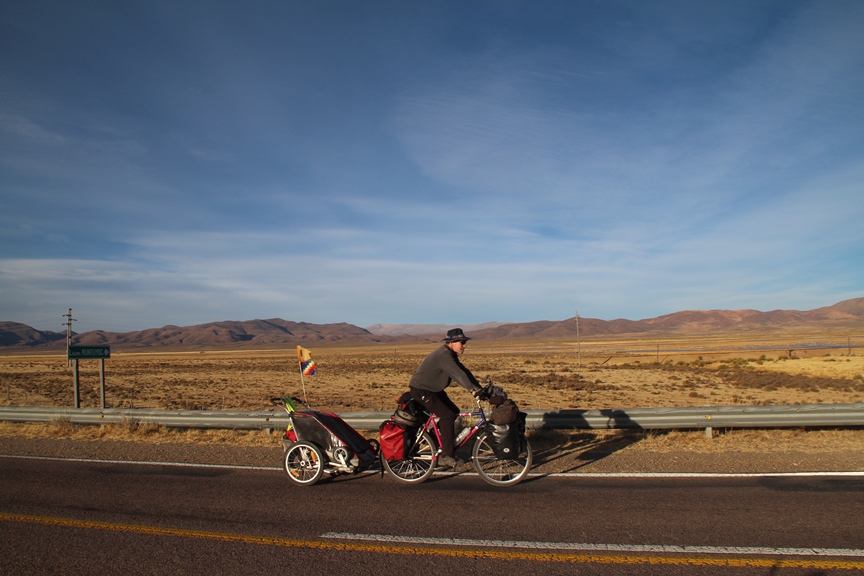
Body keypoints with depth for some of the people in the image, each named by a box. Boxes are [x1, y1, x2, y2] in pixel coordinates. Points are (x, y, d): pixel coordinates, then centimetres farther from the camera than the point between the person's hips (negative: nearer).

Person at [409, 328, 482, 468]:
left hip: (434, 389, 10)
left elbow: (464, 371, 5)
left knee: (454, 412, 6)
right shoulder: (443, 355, -24)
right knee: (447, 415, -17)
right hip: (421, 390, -10)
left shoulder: (451, 355, 8)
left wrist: (479, 388, -4)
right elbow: (458, 374, -36)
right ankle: (445, 457, -12)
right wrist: (472, 389, -44)